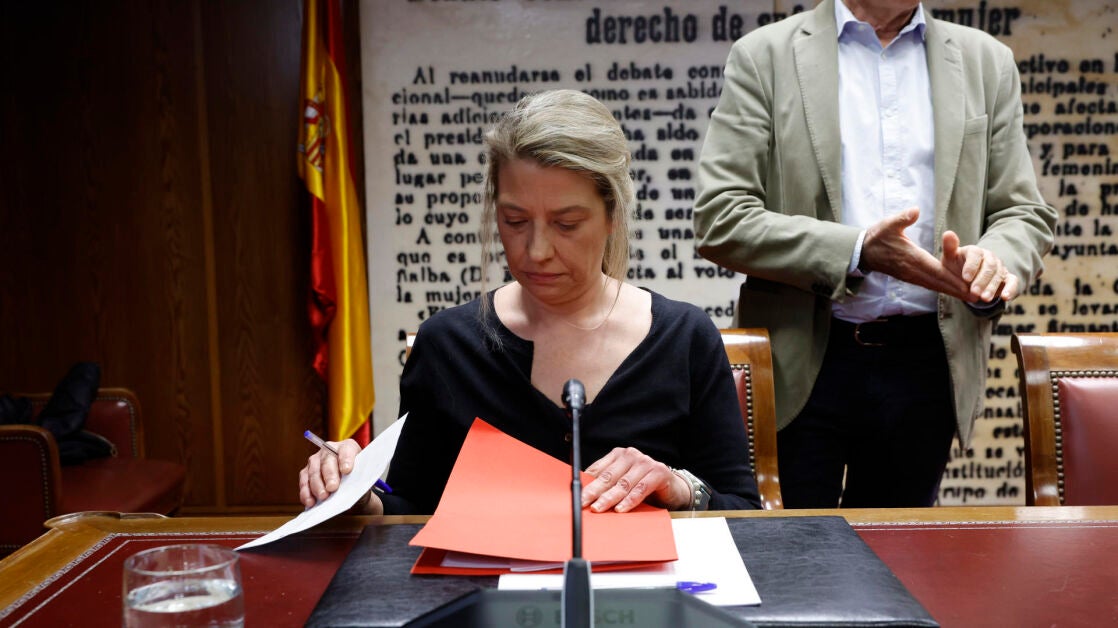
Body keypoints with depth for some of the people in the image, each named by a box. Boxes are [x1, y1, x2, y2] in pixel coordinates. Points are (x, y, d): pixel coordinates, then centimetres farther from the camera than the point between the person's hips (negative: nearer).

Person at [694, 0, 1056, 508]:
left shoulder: (987, 62, 11)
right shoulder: (765, 56, 0)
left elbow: (1025, 215, 11)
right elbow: (719, 220, -8)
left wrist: (994, 262, -13)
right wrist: (857, 253, -19)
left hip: (926, 365, 3)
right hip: (800, 369, -3)